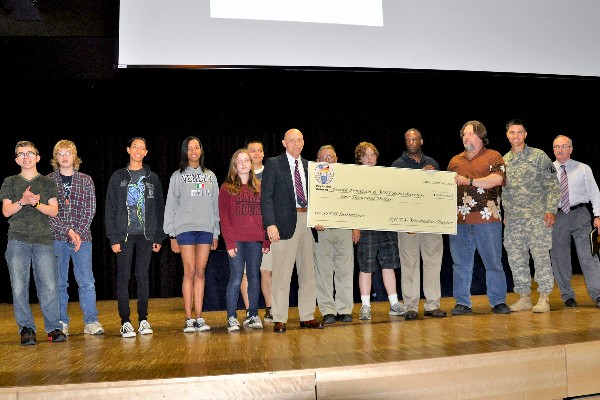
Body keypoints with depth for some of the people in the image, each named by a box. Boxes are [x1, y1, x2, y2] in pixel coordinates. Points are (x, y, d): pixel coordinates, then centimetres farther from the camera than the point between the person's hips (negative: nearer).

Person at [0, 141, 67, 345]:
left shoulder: (48, 182, 15)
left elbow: (54, 211, 6)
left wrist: (36, 203, -10)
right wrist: (23, 201, -12)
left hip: (43, 240, 0)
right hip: (18, 240, 1)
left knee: (49, 286, -5)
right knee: (19, 287, -1)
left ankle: (53, 328, 4)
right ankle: (26, 329, 9)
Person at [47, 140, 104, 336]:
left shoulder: (86, 180, 8)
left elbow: (90, 210, 2)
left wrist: (79, 232, -10)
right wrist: (68, 231, -13)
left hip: (82, 237, 0)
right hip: (56, 238, 0)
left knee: (86, 281, -2)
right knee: (59, 282, 5)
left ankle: (91, 322, 4)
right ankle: (61, 322, 14)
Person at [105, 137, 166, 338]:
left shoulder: (152, 178, 10)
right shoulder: (118, 177, 5)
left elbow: (159, 209, 9)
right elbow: (110, 210, 1)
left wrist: (159, 237, 3)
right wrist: (113, 238, -7)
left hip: (146, 235, 1)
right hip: (125, 234, -1)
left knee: (143, 277, 5)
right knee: (123, 277, 0)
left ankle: (143, 319, 13)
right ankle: (125, 322, 6)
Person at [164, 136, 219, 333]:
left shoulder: (210, 176, 15)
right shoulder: (178, 176, 7)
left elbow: (215, 205, 14)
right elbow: (170, 206, 4)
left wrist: (216, 233, 9)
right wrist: (172, 235, -3)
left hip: (206, 230, 3)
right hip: (185, 228, -2)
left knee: (201, 272, 2)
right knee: (189, 272, -5)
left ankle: (199, 317, 6)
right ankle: (189, 319, -1)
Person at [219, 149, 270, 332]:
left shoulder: (259, 188, 15)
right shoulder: (226, 188, 5)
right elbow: (223, 217, -1)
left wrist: (266, 240, 6)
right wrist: (229, 242, -10)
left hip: (256, 241, 3)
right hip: (237, 241, -3)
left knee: (254, 278, 6)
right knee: (236, 279, -3)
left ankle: (254, 316, 15)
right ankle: (231, 318, 6)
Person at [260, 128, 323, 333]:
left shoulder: (308, 166, 15)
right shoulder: (273, 164, 1)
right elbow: (266, 197, -6)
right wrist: (270, 224, -15)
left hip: (307, 221, 5)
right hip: (285, 222, -5)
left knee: (308, 271, 10)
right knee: (282, 273, -3)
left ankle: (307, 316, 20)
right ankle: (279, 319, 6)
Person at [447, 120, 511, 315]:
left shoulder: (493, 157, 4)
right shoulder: (455, 160, 17)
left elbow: (497, 179, -12)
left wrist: (469, 181, -15)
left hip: (487, 219, -4)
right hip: (459, 220, 4)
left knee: (493, 262, 3)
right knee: (461, 263, 6)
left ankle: (498, 301, 14)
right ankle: (462, 303, 14)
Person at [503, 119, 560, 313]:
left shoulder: (539, 156, 0)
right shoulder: (504, 160, 12)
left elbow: (552, 185, -2)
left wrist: (551, 210, -11)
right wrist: (505, 214, 12)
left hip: (536, 216, -4)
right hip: (512, 218, 5)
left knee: (541, 255, -3)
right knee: (516, 258, 6)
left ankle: (544, 298, 5)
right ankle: (524, 297, 16)